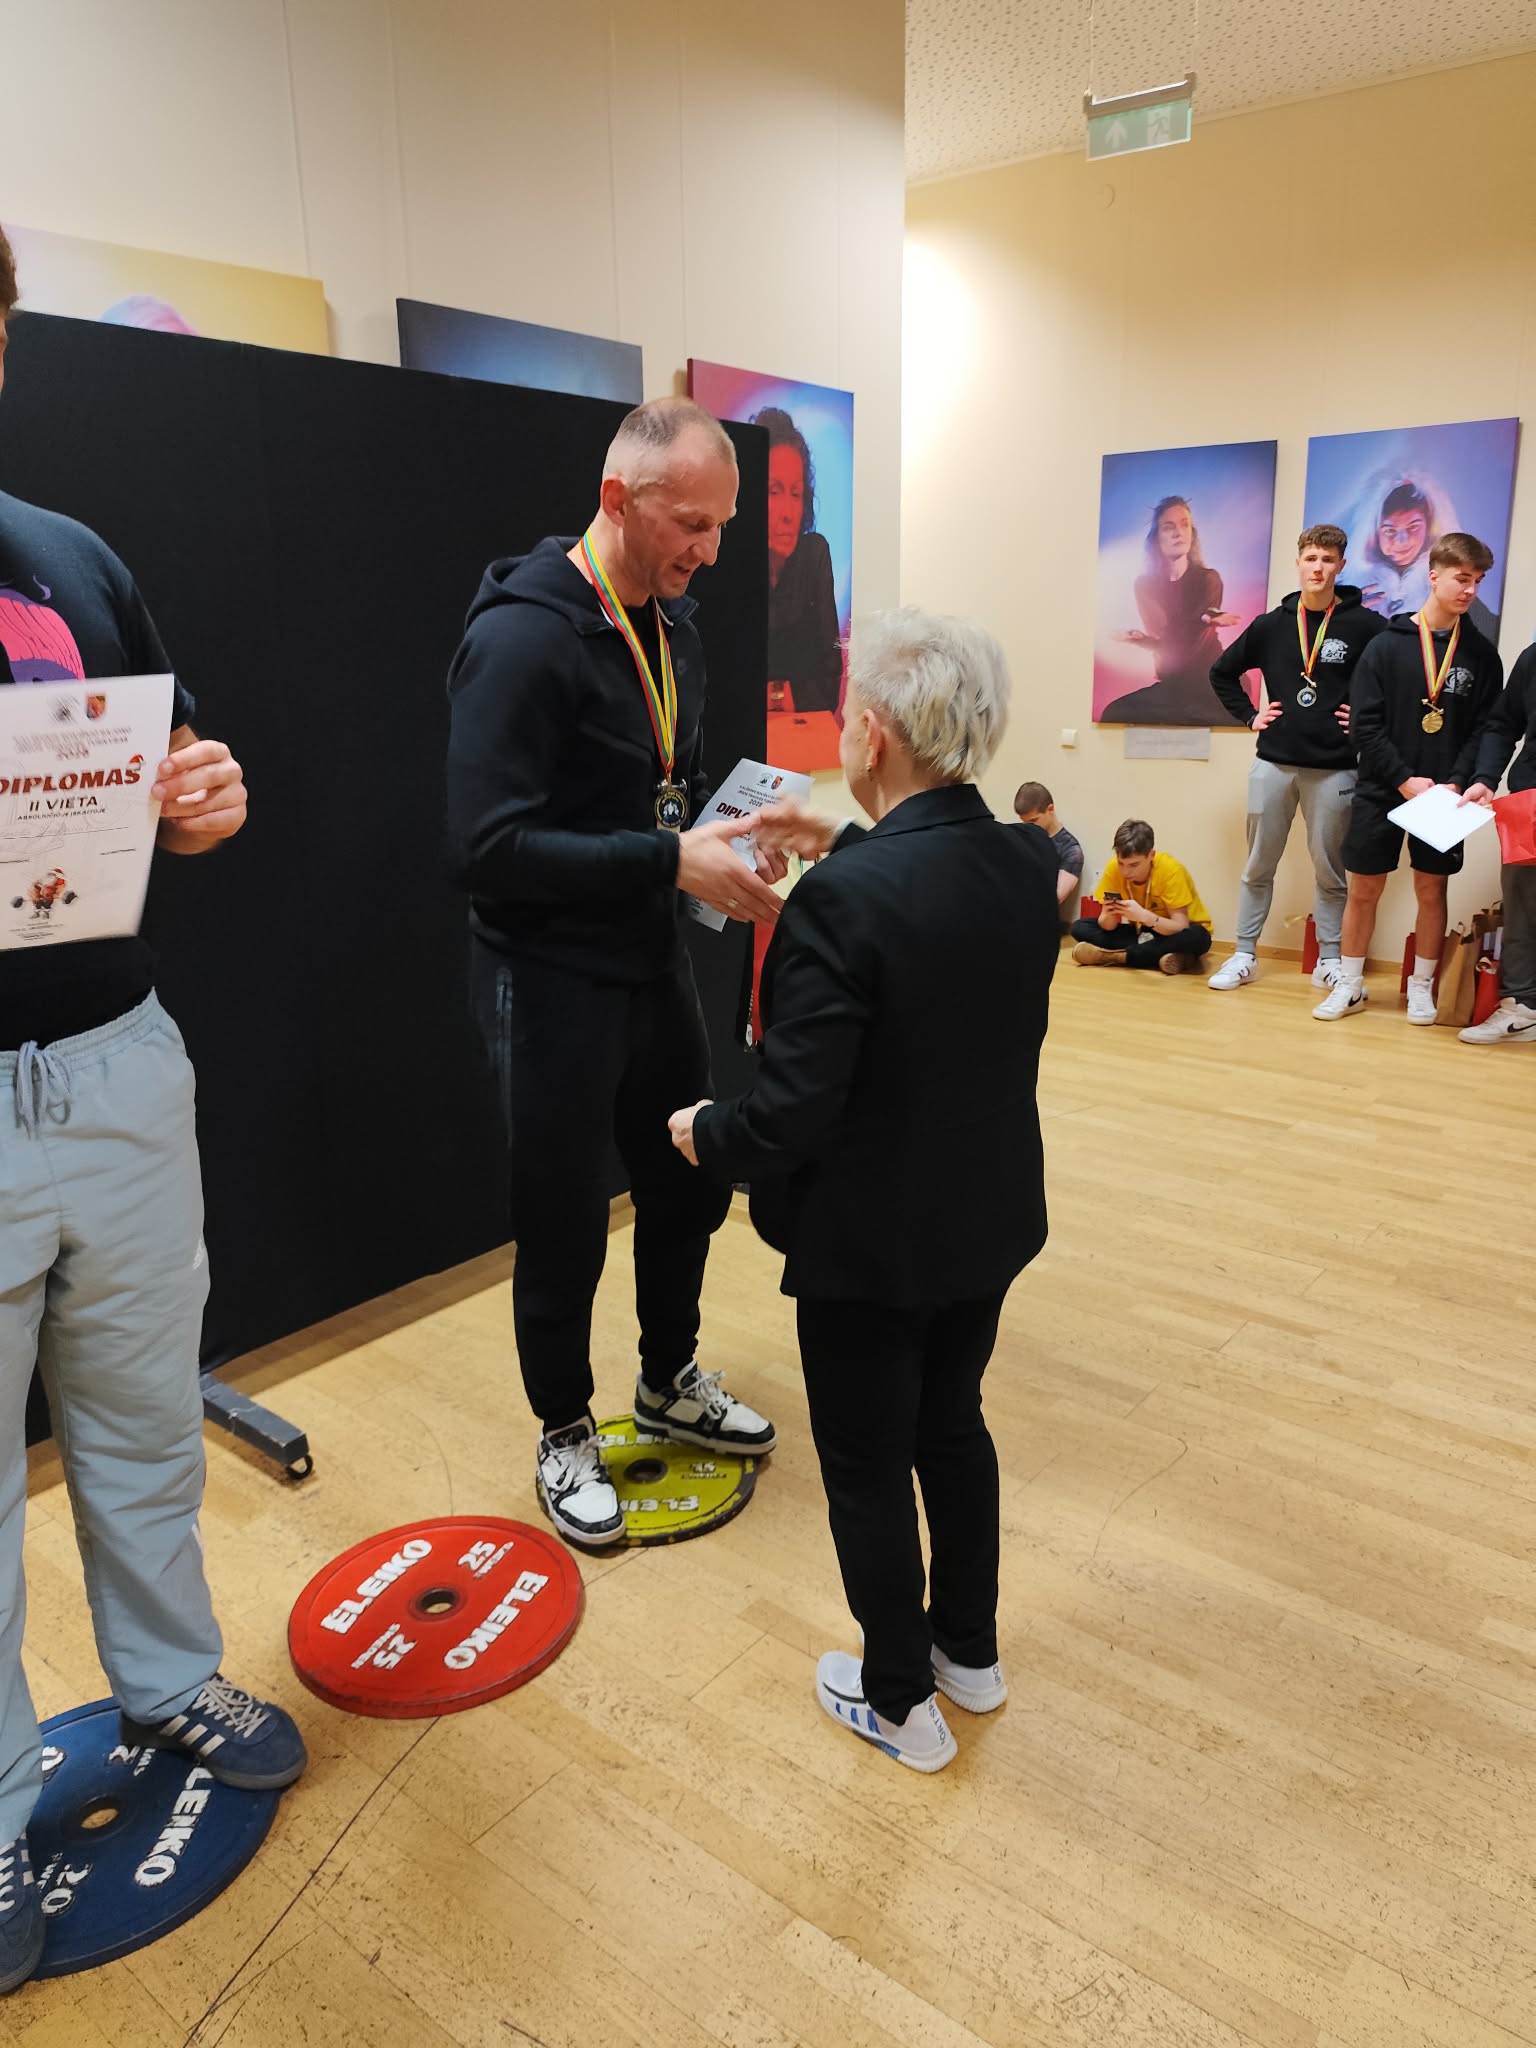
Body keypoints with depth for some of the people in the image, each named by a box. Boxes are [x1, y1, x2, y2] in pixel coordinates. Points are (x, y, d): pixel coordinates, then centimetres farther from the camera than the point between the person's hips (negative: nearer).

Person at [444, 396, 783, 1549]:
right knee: (566, 1225, 6)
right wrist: (672, 861, -27)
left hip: (654, 961, 8)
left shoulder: (671, 623, 7)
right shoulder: (522, 639, -20)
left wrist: (726, 840, -3)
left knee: (691, 1183, 18)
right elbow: (491, 845, -26)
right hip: (552, 979, -8)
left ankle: (671, 1386, 42)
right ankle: (566, 1438, 30)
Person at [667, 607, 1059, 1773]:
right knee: (953, 1425, 26)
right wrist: (848, 850, 13)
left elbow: (791, 1115, -26)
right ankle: (970, 1650, 45)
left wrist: (706, 1136, -6)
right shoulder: (1031, 866, -6)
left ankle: (899, 1703, 34)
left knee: (868, 1468, 14)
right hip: (990, 1220, 7)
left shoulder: (841, 902, -28)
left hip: (868, 1241, -7)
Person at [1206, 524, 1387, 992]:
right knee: (1258, 867, 8)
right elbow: (1222, 672, 17)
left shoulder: (1364, 625, -4)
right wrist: (1248, 715, 8)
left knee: (1331, 870, 6)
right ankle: (1244, 956, 17)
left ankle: (1329, 960, 17)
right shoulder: (1271, 625, 5)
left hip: (1334, 769, -2)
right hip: (1273, 764, 3)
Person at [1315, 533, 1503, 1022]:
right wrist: (1405, 780, -14)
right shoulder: (1387, 645, -2)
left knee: (1431, 889, 7)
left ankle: (1421, 987, 20)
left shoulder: (1481, 654, 4)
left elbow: (1482, 729, 3)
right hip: (1380, 792, -1)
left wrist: (1456, 783, -12)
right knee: (1363, 889, 4)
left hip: (1442, 795, 2)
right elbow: (1365, 724, -7)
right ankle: (1350, 986, 17)